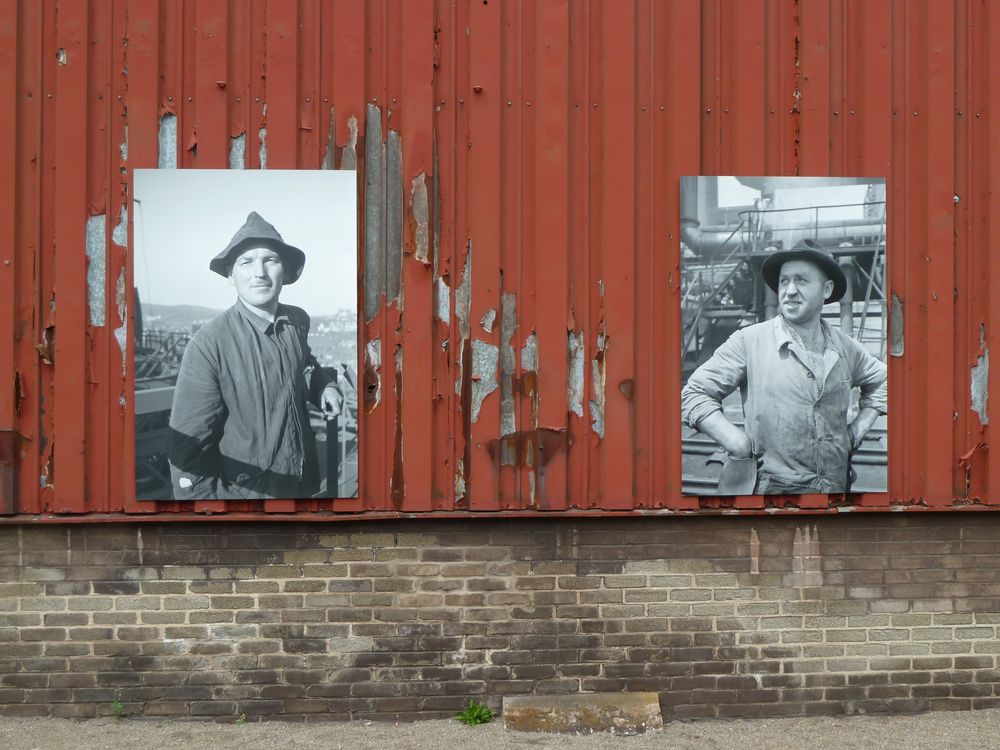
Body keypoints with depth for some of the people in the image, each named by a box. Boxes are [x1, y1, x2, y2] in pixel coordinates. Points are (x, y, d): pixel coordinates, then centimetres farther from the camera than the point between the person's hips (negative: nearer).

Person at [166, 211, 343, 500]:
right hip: (243, 492, -6)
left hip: (304, 486, 6)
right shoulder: (208, 345, -21)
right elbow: (188, 448, -20)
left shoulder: (299, 321, -3)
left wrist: (323, 387, 2)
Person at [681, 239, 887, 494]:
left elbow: (881, 380, 27)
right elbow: (694, 394, -7)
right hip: (770, 486, -4)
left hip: (836, 487, 4)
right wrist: (740, 445, -14)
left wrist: (856, 432, 12)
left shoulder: (844, 347, 8)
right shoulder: (747, 341, -6)